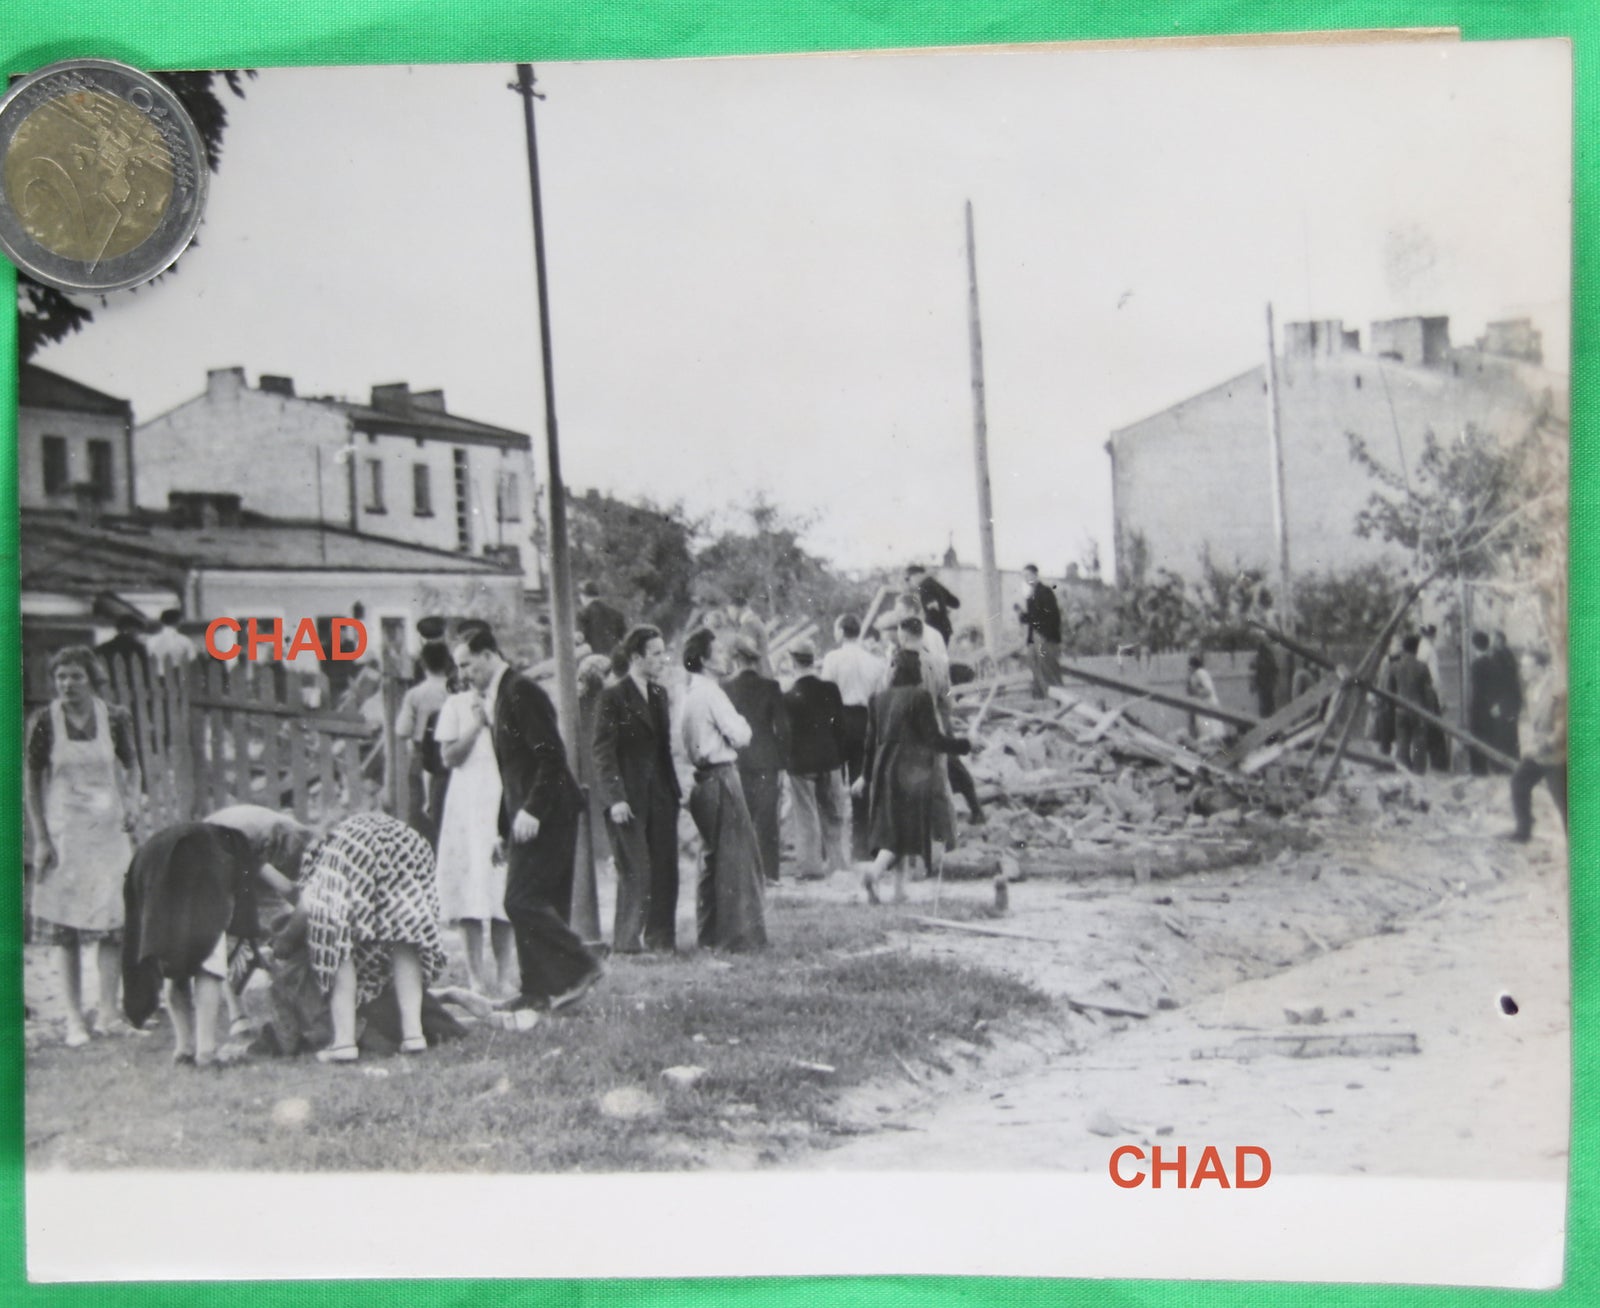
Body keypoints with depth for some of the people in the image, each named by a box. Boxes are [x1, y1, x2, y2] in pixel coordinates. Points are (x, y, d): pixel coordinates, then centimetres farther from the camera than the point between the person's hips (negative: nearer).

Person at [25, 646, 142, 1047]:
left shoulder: (115, 718, 0)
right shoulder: (44, 722, -4)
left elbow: (131, 766, 12)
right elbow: (32, 782, 0)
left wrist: (132, 802, -7)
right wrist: (40, 840, -5)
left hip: (108, 831, 1)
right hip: (62, 833, -1)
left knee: (112, 922, 1)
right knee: (64, 927, 1)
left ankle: (107, 1012, 11)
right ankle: (74, 1018, 9)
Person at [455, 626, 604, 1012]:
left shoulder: (521, 691, -12)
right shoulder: (497, 696, 18)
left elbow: (551, 755, -19)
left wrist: (531, 810, -23)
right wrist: (504, 827, 19)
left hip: (545, 816, -10)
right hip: (526, 816, 10)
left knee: (522, 900, -12)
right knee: (541, 903, 10)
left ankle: (579, 968, -7)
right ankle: (539, 989, 13)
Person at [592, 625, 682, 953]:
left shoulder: (660, 694, 13)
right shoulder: (613, 697, -8)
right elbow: (603, 753, -11)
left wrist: (675, 790, 14)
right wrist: (614, 798, -18)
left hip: (660, 797, 7)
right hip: (629, 798, -7)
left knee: (665, 869, 6)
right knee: (635, 872, -5)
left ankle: (660, 938, 16)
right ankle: (626, 942, 5)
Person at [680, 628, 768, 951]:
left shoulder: (691, 693, 11)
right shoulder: (710, 692, -15)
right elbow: (740, 736, -17)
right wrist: (741, 722, 3)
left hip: (704, 779, 9)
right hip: (721, 778, -9)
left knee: (712, 856, 16)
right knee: (737, 855, -4)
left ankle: (710, 932, 21)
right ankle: (737, 932, -2)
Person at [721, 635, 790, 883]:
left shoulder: (725, 686, -3)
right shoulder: (770, 687, -4)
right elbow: (782, 727, -4)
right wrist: (782, 765, 2)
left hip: (735, 761, 1)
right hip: (766, 761, -1)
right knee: (766, 818, 3)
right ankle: (768, 872, 2)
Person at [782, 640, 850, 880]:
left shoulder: (788, 697, -13)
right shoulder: (830, 690, -3)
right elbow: (840, 726, 3)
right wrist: (841, 759, 11)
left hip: (800, 763, -3)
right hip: (830, 759, 3)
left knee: (807, 815, 4)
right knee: (833, 814, 14)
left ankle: (812, 865, 7)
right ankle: (836, 861, 18)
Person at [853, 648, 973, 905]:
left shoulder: (879, 698, 7)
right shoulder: (920, 697, -9)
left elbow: (871, 739, 11)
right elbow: (933, 738, -11)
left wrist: (867, 775, 21)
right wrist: (966, 744, 0)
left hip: (884, 769, 6)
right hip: (913, 772, -5)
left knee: (891, 826, 13)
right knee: (906, 827, -2)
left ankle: (900, 887, 12)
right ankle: (875, 870, -24)